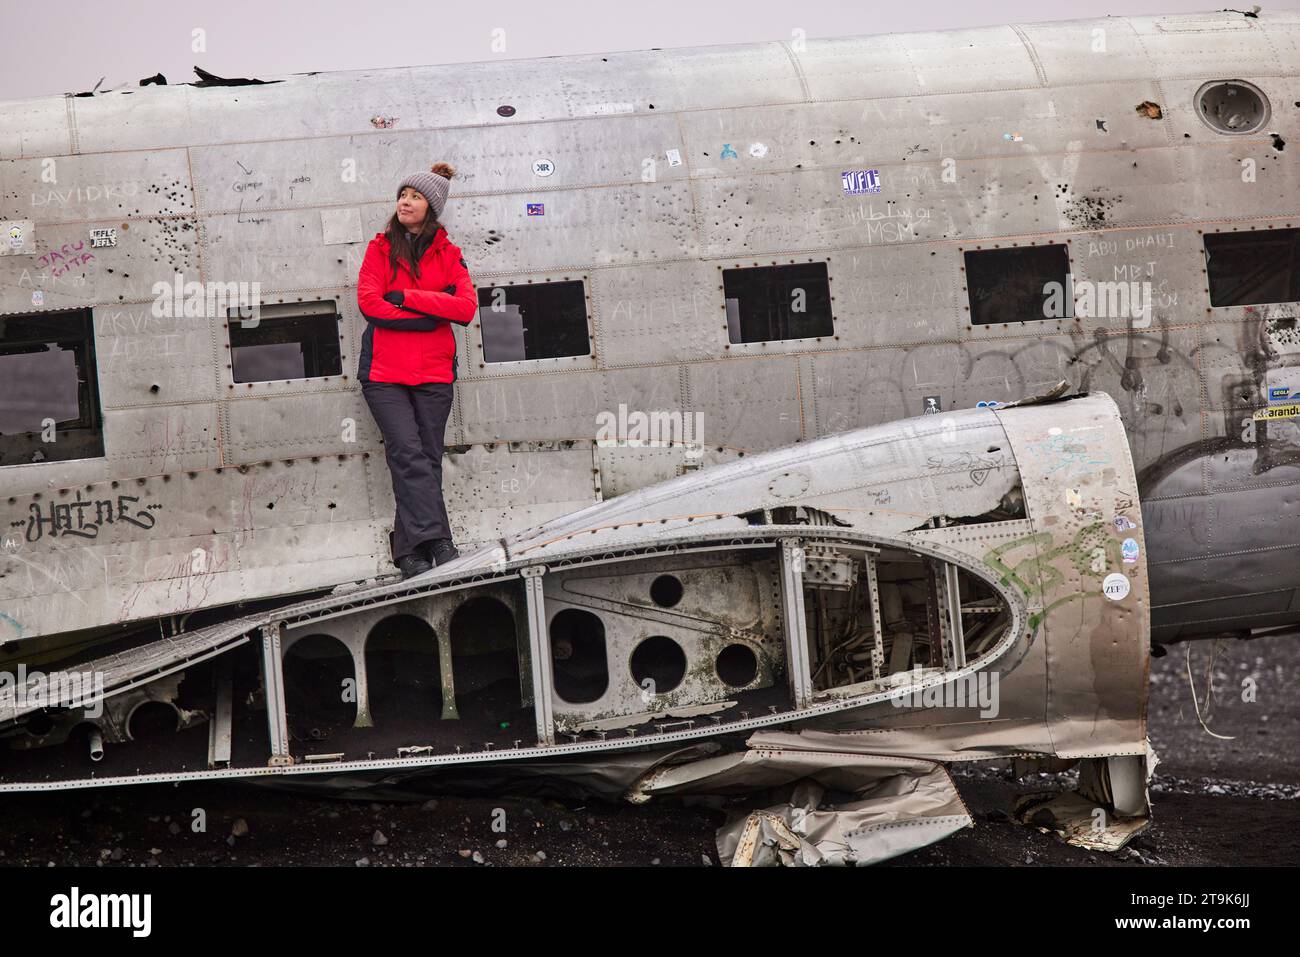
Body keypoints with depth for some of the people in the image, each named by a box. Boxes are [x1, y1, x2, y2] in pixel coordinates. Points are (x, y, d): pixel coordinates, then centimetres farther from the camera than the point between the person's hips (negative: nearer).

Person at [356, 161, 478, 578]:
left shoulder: (447, 254, 10)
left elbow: (467, 308, -5)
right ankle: (436, 543, -21)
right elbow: (368, 301, -5)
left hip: (434, 374, 2)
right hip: (384, 374, -2)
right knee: (409, 454, -15)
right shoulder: (380, 248, 9)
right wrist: (431, 312, -8)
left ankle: (409, 551, 4)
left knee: (427, 461, 0)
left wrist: (407, 298, -10)